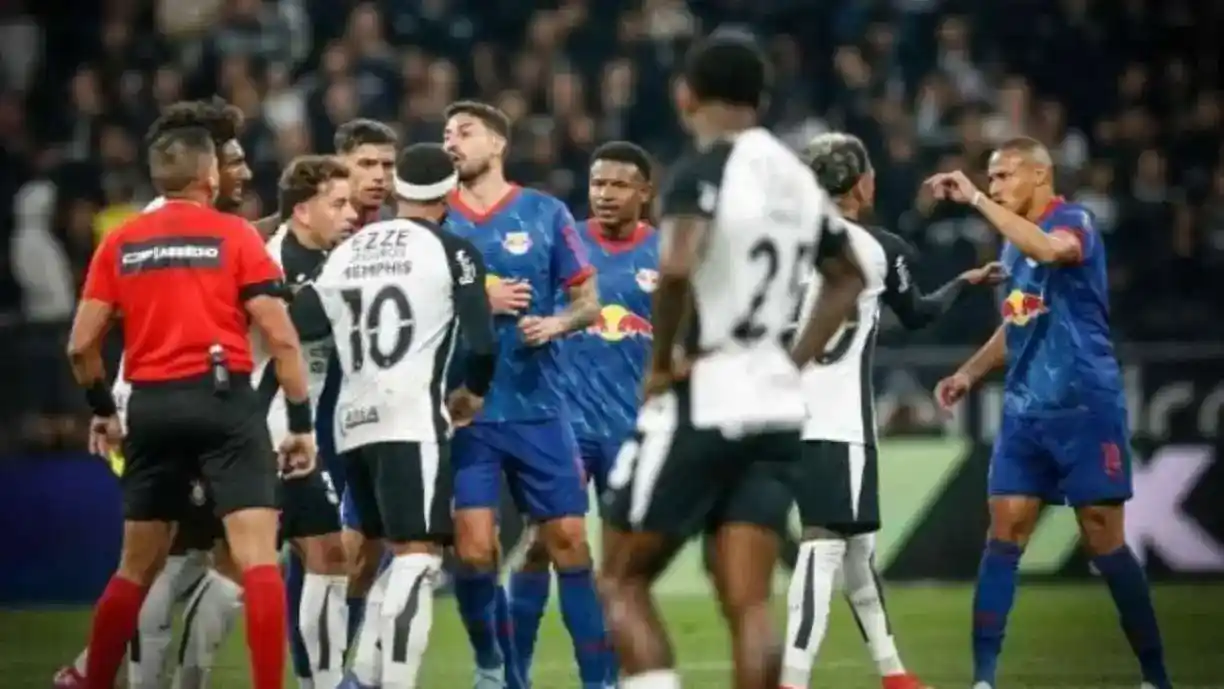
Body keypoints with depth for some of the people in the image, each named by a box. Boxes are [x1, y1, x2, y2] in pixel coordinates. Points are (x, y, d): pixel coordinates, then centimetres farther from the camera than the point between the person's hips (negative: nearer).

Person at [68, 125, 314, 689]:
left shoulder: (120, 244, 9)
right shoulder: (235, 236, 0)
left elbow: (81, 345, 7)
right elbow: (280, 337, -5)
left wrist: (102, 409, 23)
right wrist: (301, 420, 1)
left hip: (151, 406, 4)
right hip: (221, 400, -4)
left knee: (137, 568, 17)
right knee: (259, 558, -7)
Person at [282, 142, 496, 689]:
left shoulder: (347, 252, 15)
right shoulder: (452, 251, 0)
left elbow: (295, 330, 10)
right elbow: (481, 341, -6)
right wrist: (473, 392, 13)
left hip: (353, 423, 7)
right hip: (412, 422, -7)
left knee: (401, 556, 19)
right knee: (419, 559, -10)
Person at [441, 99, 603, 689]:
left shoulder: (544, 214, 3)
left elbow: (588, 302, 6)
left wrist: (557, 323, -14)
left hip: (537, 408, 0)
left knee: (568, 540, -1)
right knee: (473, 549, -6)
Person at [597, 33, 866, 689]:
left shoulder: (703, 170, -11)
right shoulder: (797, 177, 12)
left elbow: (676, 268, -29)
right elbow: (847, 279, 27)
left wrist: (660, 362, -14)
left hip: (703, 402, -6)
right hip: (775, 406, 6)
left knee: (622, 583, 5)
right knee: (748, 605, 3)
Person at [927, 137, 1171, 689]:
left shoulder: (1074, 222, -9)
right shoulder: (1014, 244, 14)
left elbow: (1050, 249, -35)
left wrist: (976, 200, -33)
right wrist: (970, 372, 12)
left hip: (1085, 407, -7)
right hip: (1025, 410, 7)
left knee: (1104, 541, -4)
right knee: (1004, 534, -2)